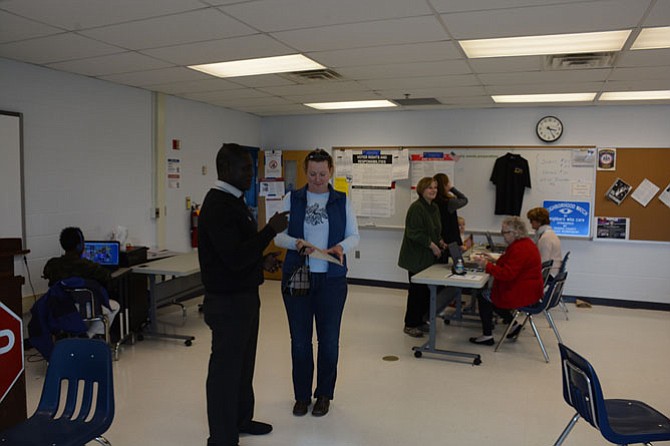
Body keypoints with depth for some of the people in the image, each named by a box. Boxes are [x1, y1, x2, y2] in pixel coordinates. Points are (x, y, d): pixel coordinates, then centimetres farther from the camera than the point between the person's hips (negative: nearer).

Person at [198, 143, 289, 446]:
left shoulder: (233, 201, 12)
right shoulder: (217, 207, -20)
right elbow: (234, 258, -27)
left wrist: (261, 261, 8)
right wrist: (271, 230, -22)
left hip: (244, 296, 10)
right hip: (228, 302, -10)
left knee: (243, 362, 21)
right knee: (225, 367, 2)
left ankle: (241, 418, 39)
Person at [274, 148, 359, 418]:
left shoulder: (342, 201, 4)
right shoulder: (292, 199, 4)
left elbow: (354, 236, 4)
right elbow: (279, 236, 2)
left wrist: (341, 247, -18)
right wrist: (296, 243, -19)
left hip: (332, 278, 0)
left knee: (329, 339, 7)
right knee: (299, 339, 8)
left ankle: (324, 394, 26)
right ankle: (302, 395, 25)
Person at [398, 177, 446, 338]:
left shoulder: (435, 208, 13)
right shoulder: (416, 208, -16)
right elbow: (414, 233, -22)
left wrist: (440, 242, 8)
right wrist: (432, 245, -19)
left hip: (429, 257, 9)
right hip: (416, 257, -9)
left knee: (427, 290, 12)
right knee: (417, 290, -2)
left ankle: (419, 321, 25)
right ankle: (410, 325, 12)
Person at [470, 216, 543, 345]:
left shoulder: (520, 249, -24)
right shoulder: (525, 243, 10)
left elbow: (507, 274, -29)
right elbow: (511, 266, 21)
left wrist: (486, 265, -20)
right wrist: (493, 260, 12)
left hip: (522, 294, -10)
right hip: (528, 290, 10)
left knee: (483, 296, -1)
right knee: (488, 293, 16)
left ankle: (487, 336, 5)